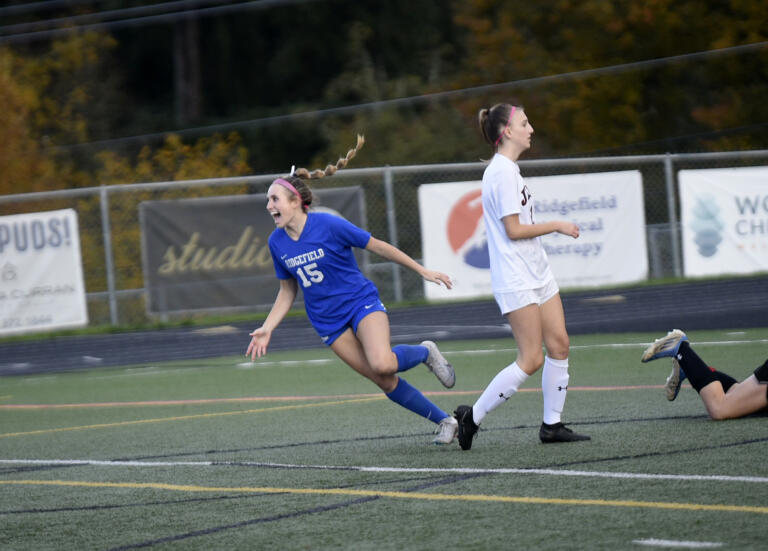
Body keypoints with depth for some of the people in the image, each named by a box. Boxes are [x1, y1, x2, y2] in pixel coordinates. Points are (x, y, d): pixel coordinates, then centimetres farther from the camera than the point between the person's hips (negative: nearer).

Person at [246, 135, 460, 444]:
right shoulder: (277, 243, -1)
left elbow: (378, 247, -7)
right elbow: (287, 292, 12)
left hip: (362, 303, -4)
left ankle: (424, 352, 3)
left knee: (382, 364, -30)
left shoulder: (329, 225, -16)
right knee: (385, 382, -4)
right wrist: (267, 329, 1)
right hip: (328, 323, 4)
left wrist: (423, 271, -3)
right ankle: (444, 422, 10)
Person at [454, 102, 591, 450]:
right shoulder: (501, 172, -17)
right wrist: (556, 226, -10)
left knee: (559, 345, 5)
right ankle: (471, 418, -2)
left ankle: (552, 425, 11)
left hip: (536, 274, 10)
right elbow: (514, 229, -19)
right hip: (516, 281, -10)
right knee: (531, 360, -9)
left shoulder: (508, 169, 14)